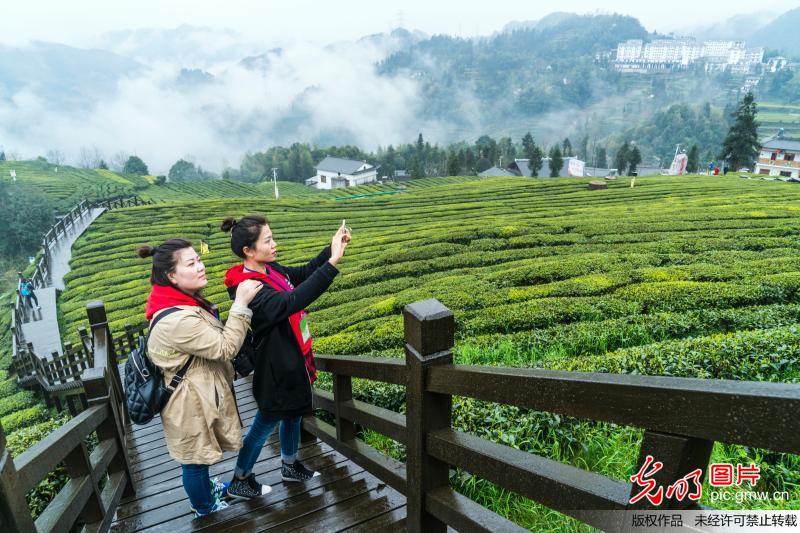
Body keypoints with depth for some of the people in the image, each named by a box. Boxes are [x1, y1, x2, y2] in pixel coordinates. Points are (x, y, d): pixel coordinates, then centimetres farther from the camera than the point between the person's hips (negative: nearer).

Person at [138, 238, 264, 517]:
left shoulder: (185, 303, -3)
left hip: (200, 393, 9)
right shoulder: (177, 321, -35)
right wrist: (241, 304, -31)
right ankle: (204, 507, 42)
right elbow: (225, 347, -29)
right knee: (196, 458, 18)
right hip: (191, 403, -9)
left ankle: (205, 487, 56)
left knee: (198, 455, 32)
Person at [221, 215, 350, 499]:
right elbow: (291, 302, -44)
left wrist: (331, 249, -6)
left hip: (293, 361, 8)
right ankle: (240, 479, 36)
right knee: (265, 423, 12)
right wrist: (332, 263, -48)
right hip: (276, 370, -8)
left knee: (293, 414, 25)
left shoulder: (271, 270, -3)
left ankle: (290, 465, 49)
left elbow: (305, 273, 11)